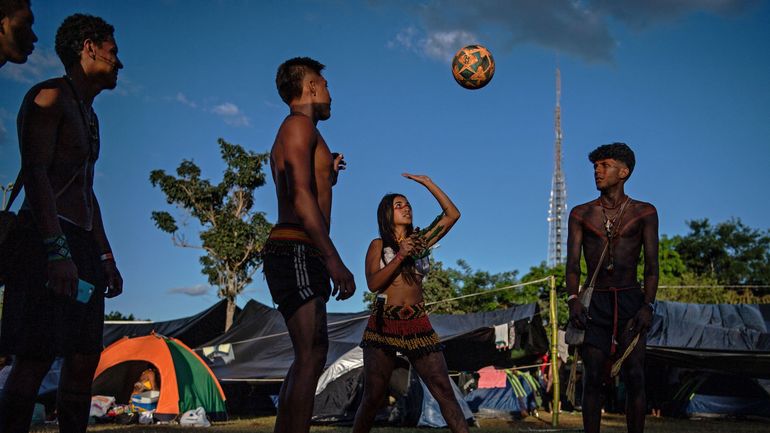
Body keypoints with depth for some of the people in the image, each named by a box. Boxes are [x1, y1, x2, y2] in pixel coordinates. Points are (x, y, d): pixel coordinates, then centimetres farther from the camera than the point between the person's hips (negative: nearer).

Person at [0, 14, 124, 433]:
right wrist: (57, 251, -24)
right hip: (46, 241, -9)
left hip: (81, 244, 9)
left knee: (84, 359, 6)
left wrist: (105, 257, 22)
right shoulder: (49, 96, -1)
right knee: (35, 360, -12)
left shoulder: (88, 115, 26)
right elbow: (34, 173, -14)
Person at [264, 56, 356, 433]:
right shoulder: (300, 125, -3)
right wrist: (334, 261, -23)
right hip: (296, 251, -10)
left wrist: (328, 173, 38)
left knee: (308, 356, 11)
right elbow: (302, 196, -18)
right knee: (312, 352, -17)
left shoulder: (292, 133, 27)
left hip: (294, 255, 10)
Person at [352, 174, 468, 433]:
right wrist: (400, 256, -13)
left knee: (444, 390, -7)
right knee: (373, 396, -4)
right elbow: (373, 284, -6)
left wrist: (427, 183, 7)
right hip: (384, 325, -2)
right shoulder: (379, 245, 8)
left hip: (418, 326, 2)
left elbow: (452, 214, 9)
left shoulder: (420, 241, 15)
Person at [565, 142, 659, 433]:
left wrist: (648, 305, -14)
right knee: (593, 379, -2)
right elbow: (573, 263, -1)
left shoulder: (644, 212, 4)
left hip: (631, 301, -1)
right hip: (595, 303, 1)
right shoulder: (581, 214, 7)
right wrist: (573, 299, -17)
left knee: (634, 378, -4)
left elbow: (651, 265, -1)